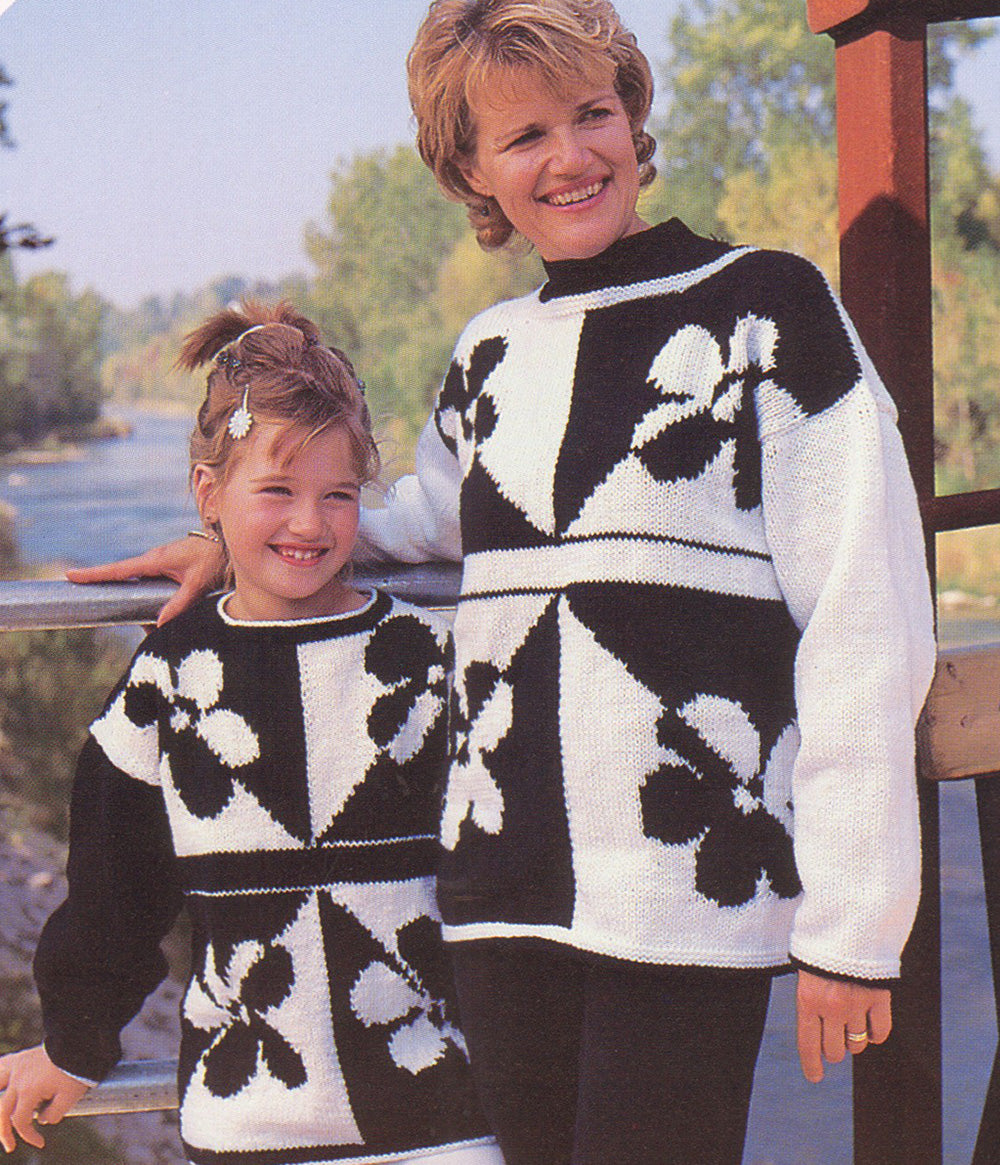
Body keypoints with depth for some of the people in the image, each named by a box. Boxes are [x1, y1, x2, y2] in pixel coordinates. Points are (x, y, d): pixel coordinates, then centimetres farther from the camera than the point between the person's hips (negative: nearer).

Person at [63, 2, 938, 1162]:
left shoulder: (764, 309, 0)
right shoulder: (492, 355, 15)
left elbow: (864, 624, -5)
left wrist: (848, 923, -8)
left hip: (690, 894, -5)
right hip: (504, 889, 5)